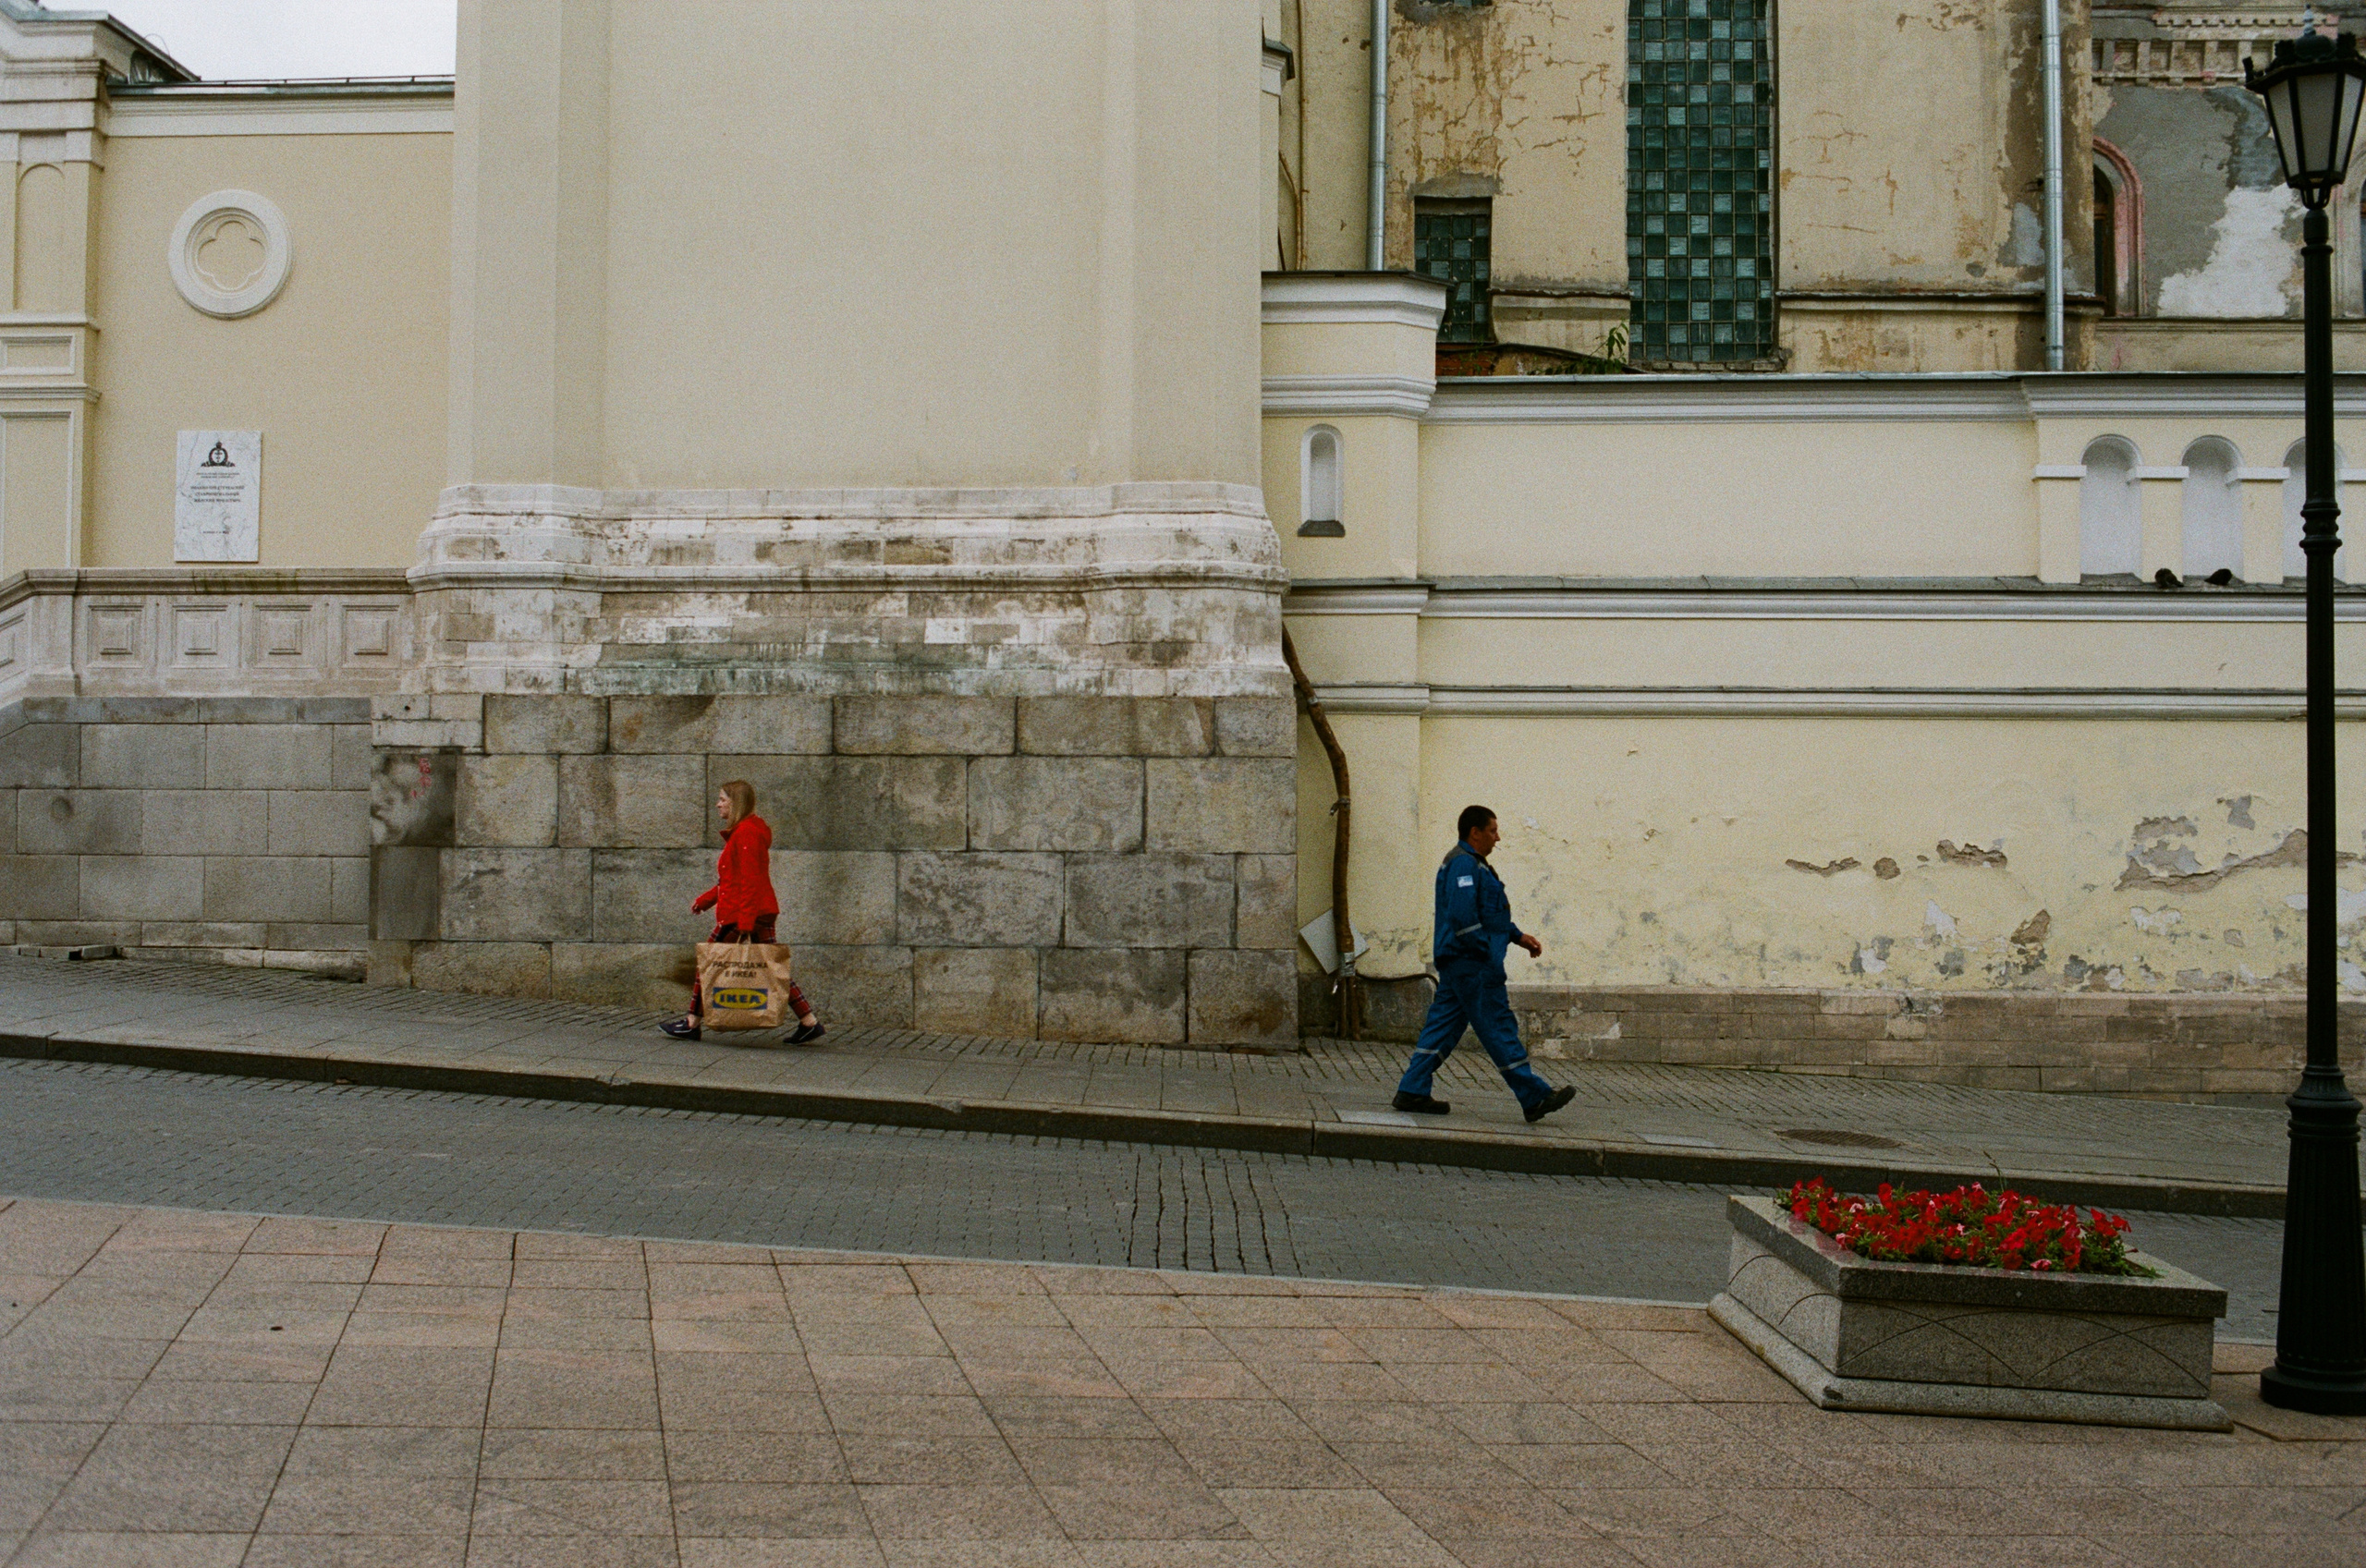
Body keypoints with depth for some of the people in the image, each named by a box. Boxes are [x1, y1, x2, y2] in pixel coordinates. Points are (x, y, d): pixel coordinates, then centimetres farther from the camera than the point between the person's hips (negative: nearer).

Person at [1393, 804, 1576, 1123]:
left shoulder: (1472, 863, 21)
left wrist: (1518, 936, 24)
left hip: (1456, 964, 11)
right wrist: (1489, 954, -21)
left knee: (1442, 1026, 9)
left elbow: (1489, 914, 30)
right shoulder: (1463, 864, -14)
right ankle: (1535, 1098, -4)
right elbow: (1463, 916, -24)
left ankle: (1412, 1092, 8)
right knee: (1498, 1028, -7)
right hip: (1472, 965, -11)